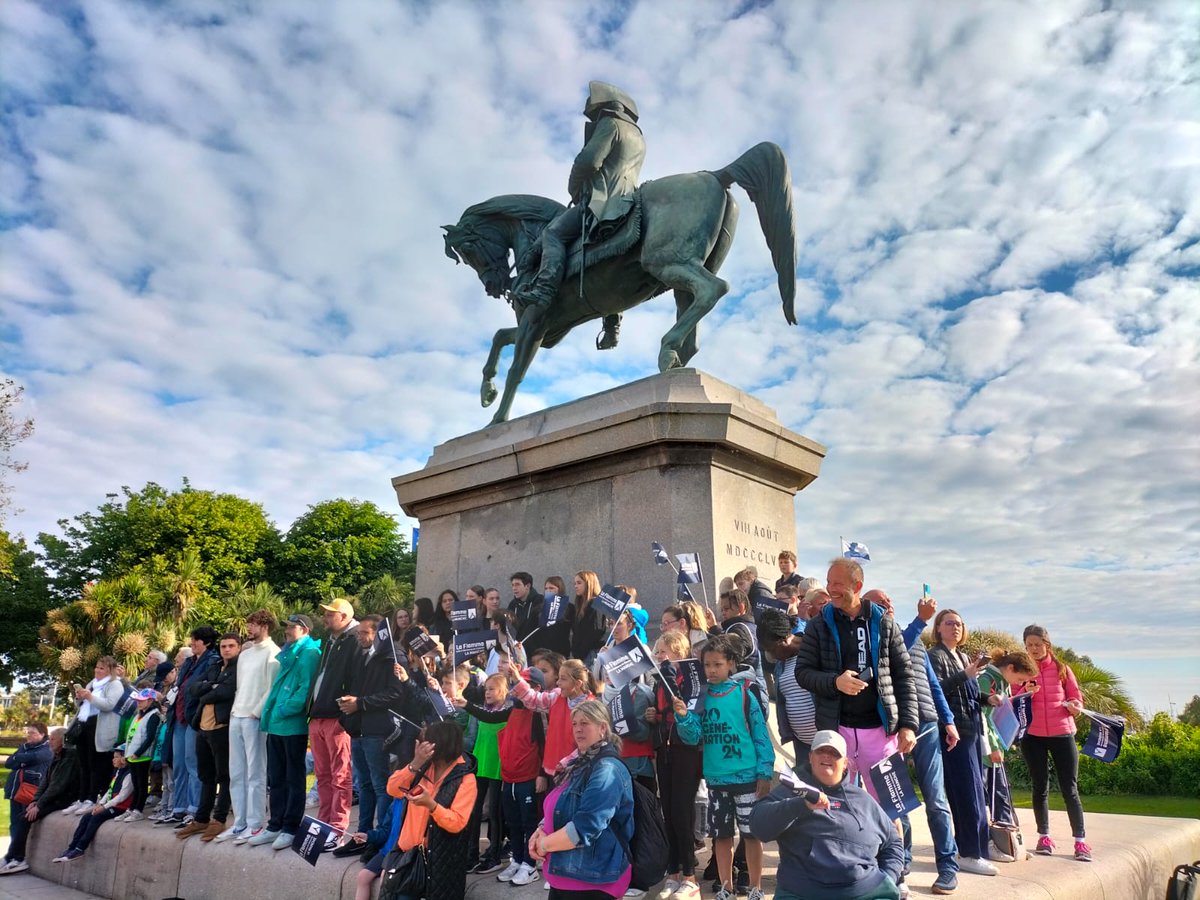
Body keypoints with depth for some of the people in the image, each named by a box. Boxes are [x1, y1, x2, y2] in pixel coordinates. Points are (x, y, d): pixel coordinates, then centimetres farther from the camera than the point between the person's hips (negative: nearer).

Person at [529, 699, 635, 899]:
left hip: (592, 880, -9)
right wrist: (540, 830, -2)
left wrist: (544, 844, -14)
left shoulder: (607, 769, -19)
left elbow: (585, 827, -26)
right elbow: (557, 810, 18)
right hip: (565, 873, 9)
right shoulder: (580, 762, 12)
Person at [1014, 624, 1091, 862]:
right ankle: (1044, 837, 18)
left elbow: (1076, 697, 8)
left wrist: (1075, 706, -14)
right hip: (1032, 736, 0)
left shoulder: (1062, 669, 5)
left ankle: (1080, 841, 7)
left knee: (1070, 789, 1)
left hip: (1062, 733, 0)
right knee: (1040, 788, 9)